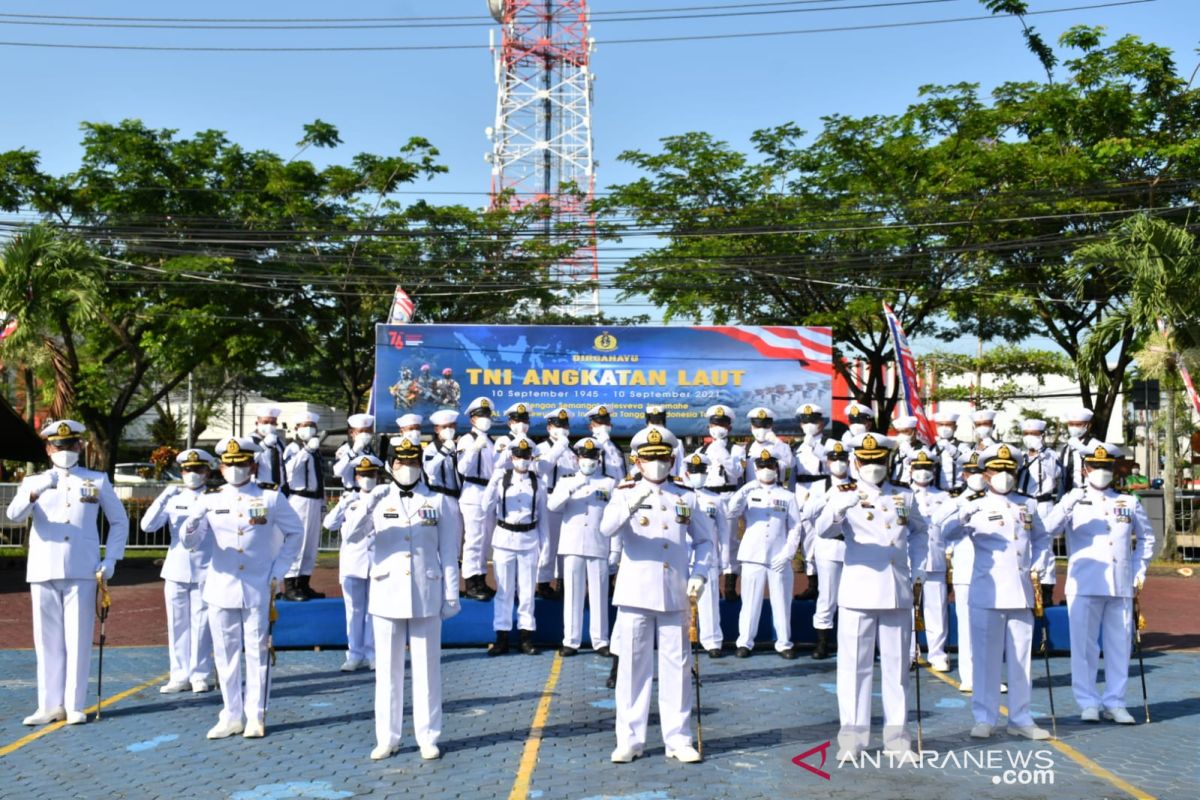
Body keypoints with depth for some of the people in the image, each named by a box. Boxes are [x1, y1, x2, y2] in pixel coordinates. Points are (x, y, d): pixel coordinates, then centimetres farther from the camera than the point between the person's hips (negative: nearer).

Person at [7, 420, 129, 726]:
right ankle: (51, 705, 17)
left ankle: (75, 706, 9)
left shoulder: (98, 481, 6)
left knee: (78, 640, 1)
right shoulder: (34, 481, 7)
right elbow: (15, 515, -11)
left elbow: (119, 521, 10)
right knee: (48, 641, 7)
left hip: (81, 572, -1)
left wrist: (110, 559, 0)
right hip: (43, 572, 1)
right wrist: (34, 492, -32)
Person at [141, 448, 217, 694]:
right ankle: (180, 676, 14)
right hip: (176, 571, 3)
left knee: (201, 625, 0)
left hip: (205, 572, -3)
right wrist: (163, 498, -12)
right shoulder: (173, 499, 10)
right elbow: (147, 526, -1)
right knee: (177, 625, 7)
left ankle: (199, 676, 9)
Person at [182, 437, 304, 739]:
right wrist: (192, 524, -28)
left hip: (258, 591, -2)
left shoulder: (271, 499, -2)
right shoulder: (210, 500, 2)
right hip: (221, 590, 2)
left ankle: (256, 717, 16)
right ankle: (230, 716, 22)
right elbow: (190, 542, -5)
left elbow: (295, 533, 8)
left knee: (257, 653, 5)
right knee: (226, 654, 10)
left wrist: (279, 570, 1)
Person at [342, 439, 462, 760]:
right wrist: (368, 504, -25)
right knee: (387, 669, 7)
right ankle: (387, 738, 17)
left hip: (426, 596, -1)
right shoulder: (378, 501, 6)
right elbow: (350, 535, -9)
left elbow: (449, 553, 4)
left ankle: (428, 737, 14)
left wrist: (451, 595, 0)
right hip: (386, 595, 1)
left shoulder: (440, 502, 5)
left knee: (427, 668, 4)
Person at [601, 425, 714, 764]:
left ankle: (678, 739, 18)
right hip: (635, 595, -2)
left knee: (677, 667, 7)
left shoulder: (686, 498, 8)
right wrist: (630, 505, -36)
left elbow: (705, 540, 15)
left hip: (675, 596, 2)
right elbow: (607, 528, -17)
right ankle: (629, 739, 15)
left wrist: (699, 574, -1)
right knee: (633, 667, 4)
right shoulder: (625, 493, 1)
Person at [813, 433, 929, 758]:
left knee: (897, 666, 10)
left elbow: (920, 531, 28)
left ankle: (896, 736, 20)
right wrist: (839, 507, -39)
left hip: (898, 594, 3)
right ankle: (852, 737, 7)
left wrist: (917, 568, 16)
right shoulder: (845, 496, -1)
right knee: (854, 665, 0)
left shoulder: (905, 498, 11)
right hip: (858, 593, -3)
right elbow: (823, 530, -19)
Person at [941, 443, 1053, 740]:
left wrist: (1038, 566, 9)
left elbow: (1041, 539, 26)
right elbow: (948, 533, -17)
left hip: (1021, 594, 4)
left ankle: (1020, 718, 21)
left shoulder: (1028, 506, 12)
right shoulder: (977, 508, -1)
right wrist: (962, 518, -39)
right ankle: (984, 718, 10)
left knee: (1021, 658, 10)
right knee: (985, 659, 1)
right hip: (987, 596, -4)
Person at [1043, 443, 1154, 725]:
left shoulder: (1129, 503, 13)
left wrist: (1139, 570, 11)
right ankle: (1088, 703, 10)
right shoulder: (1074, 501, 3)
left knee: (1119, 646, 7)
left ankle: (1115, 703, 18)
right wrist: (1069, 503, -28)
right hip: (1084, 586, -3)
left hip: (1121, 587, 3)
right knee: (1084, 646, 0)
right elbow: (1050, 529, -13)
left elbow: (1146, 537, 23)